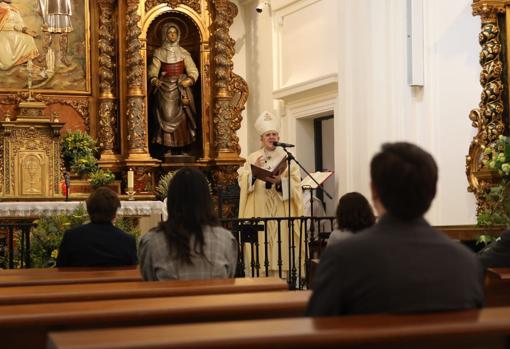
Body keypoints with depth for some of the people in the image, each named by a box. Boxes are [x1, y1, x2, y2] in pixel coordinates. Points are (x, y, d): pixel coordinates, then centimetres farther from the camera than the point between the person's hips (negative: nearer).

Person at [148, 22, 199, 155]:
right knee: (167, 116, -7)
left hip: (180, 89, 1)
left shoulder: (183, 53, 8)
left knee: (181, 117, -3)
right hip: (165, 89, -1)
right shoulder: (159, 52, 5)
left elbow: (193, 70, 1)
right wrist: (154, 80, -24)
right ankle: (168, 148, -4)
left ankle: (182, 148, 2)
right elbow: (153, 70, -2)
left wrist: (190, 79, -20)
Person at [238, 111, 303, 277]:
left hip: (280, 209, 0)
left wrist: (281, 180, -18)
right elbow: (242, 181, 2)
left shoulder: (286, 158, 7)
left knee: (281, 241, -4)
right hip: (259, 209, 1)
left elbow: (296, 183, -1)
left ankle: (282, 279, 0)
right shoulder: (253, 158, 10)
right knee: (260, 241, -5)